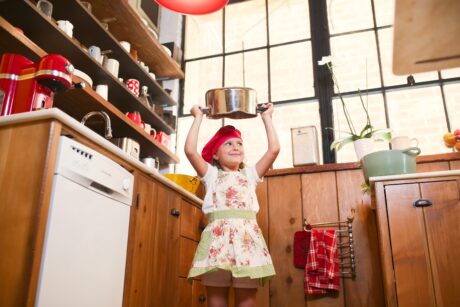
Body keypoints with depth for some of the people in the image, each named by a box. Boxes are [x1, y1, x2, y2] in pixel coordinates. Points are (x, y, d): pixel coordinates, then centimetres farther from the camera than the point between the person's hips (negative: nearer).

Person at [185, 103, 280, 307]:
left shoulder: (249, 175, 21)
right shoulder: (212, 175, 17)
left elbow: (274, 149, 13)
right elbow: (190, 150, 3)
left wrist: (266, 117, 22)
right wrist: (198, 118, 13)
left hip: (246, 237, 1)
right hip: (218, 237, -1)